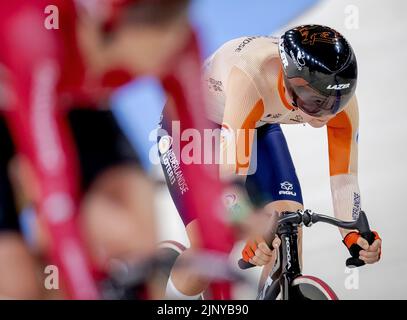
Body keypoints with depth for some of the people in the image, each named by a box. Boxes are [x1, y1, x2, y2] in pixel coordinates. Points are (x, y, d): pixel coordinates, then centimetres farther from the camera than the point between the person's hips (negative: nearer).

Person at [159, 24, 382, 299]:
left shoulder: (341, 98, -29)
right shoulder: (252, 80, -45)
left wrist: (354, 236, -41)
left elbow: (344, 178, -24)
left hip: (260, 125, 5)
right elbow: (230, 174, -48)